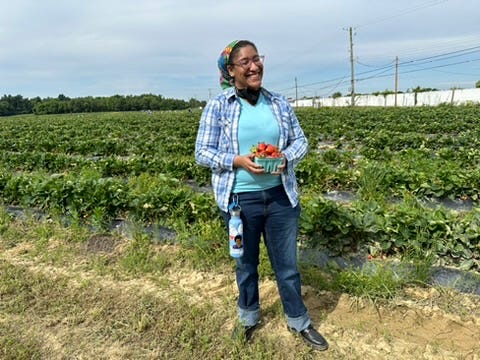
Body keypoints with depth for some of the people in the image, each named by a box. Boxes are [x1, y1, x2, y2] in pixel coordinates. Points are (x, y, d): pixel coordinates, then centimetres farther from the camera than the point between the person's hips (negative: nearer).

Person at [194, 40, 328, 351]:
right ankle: (249, 316, 42)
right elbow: (202, 153, -4)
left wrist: (286, 157, -14)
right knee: (246, 262, 18)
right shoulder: (217, 106, -5)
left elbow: (301, 141, 8)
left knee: (287, 263, 14)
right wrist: (238, 161, -20)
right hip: (240, 199, -1)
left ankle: (299, 321, 35)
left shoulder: (280, 103, 3)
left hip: (280, 196, 2)